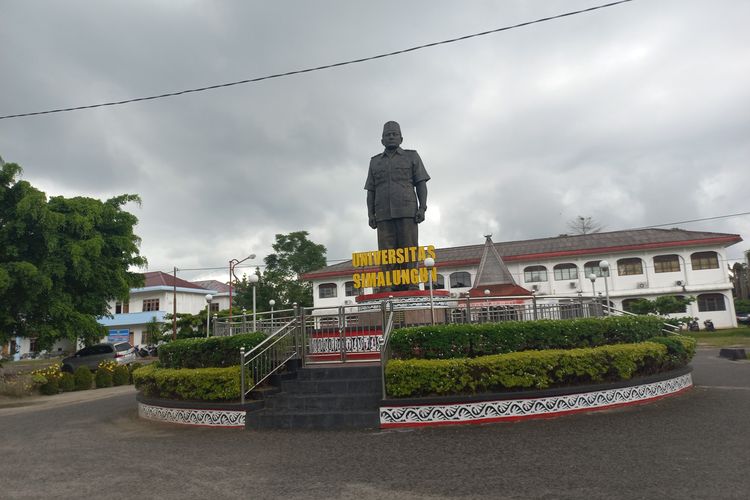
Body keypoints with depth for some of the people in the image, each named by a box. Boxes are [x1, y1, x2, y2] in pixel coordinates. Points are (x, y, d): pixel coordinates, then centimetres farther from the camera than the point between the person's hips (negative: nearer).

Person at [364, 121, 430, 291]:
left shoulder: (412, 157, 14)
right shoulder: (375, 162, 20)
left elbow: (421, 184, 7)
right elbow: (371, 190, 17)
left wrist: (422, 208, -5)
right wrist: (370, 213, 5)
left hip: (407, 212, -2)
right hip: (384, 214, 2)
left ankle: (411, 287, -7)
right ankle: (387, 288, -5)